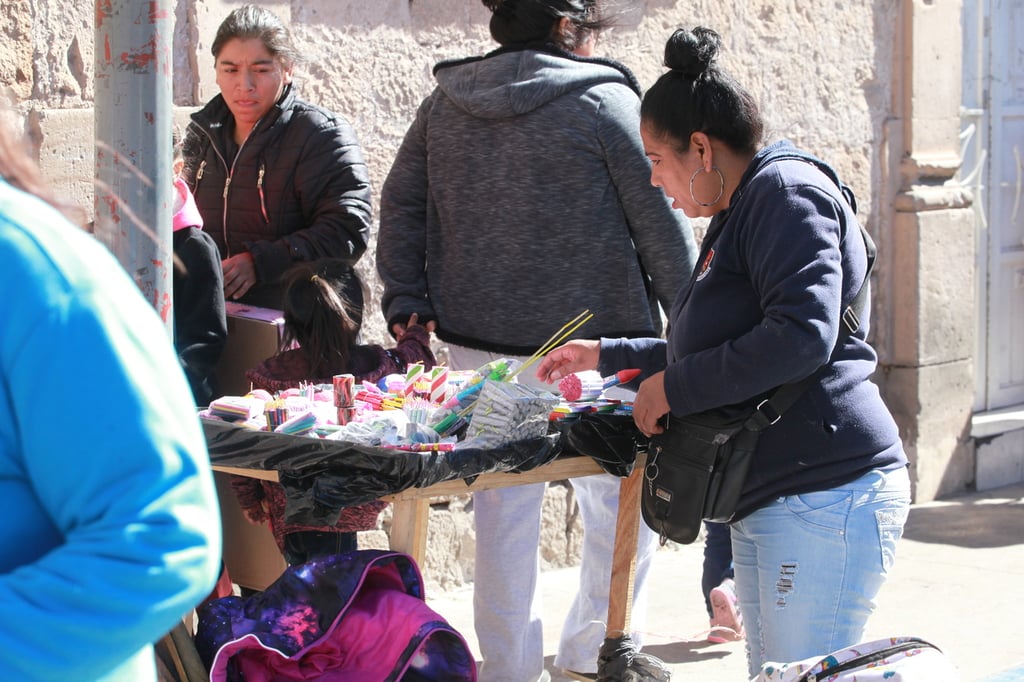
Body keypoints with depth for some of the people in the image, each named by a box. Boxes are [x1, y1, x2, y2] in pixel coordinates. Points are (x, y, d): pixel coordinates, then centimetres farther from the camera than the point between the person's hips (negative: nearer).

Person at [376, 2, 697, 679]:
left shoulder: (444, 104, 7)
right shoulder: (605, 102, -9)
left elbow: (400, 205, 9)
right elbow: (663, 225, -8)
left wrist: (406, 301, 9)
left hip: (478, 345, 5)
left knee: (504, 509, 11)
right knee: (620, 501, 13)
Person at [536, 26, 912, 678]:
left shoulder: (787, 192, -9)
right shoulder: (737, 215, 23)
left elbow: (801, 336, -24)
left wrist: (674, 386, -13)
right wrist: (608, 355, 40)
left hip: (826, 500, -10)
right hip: (765, 503, 10)